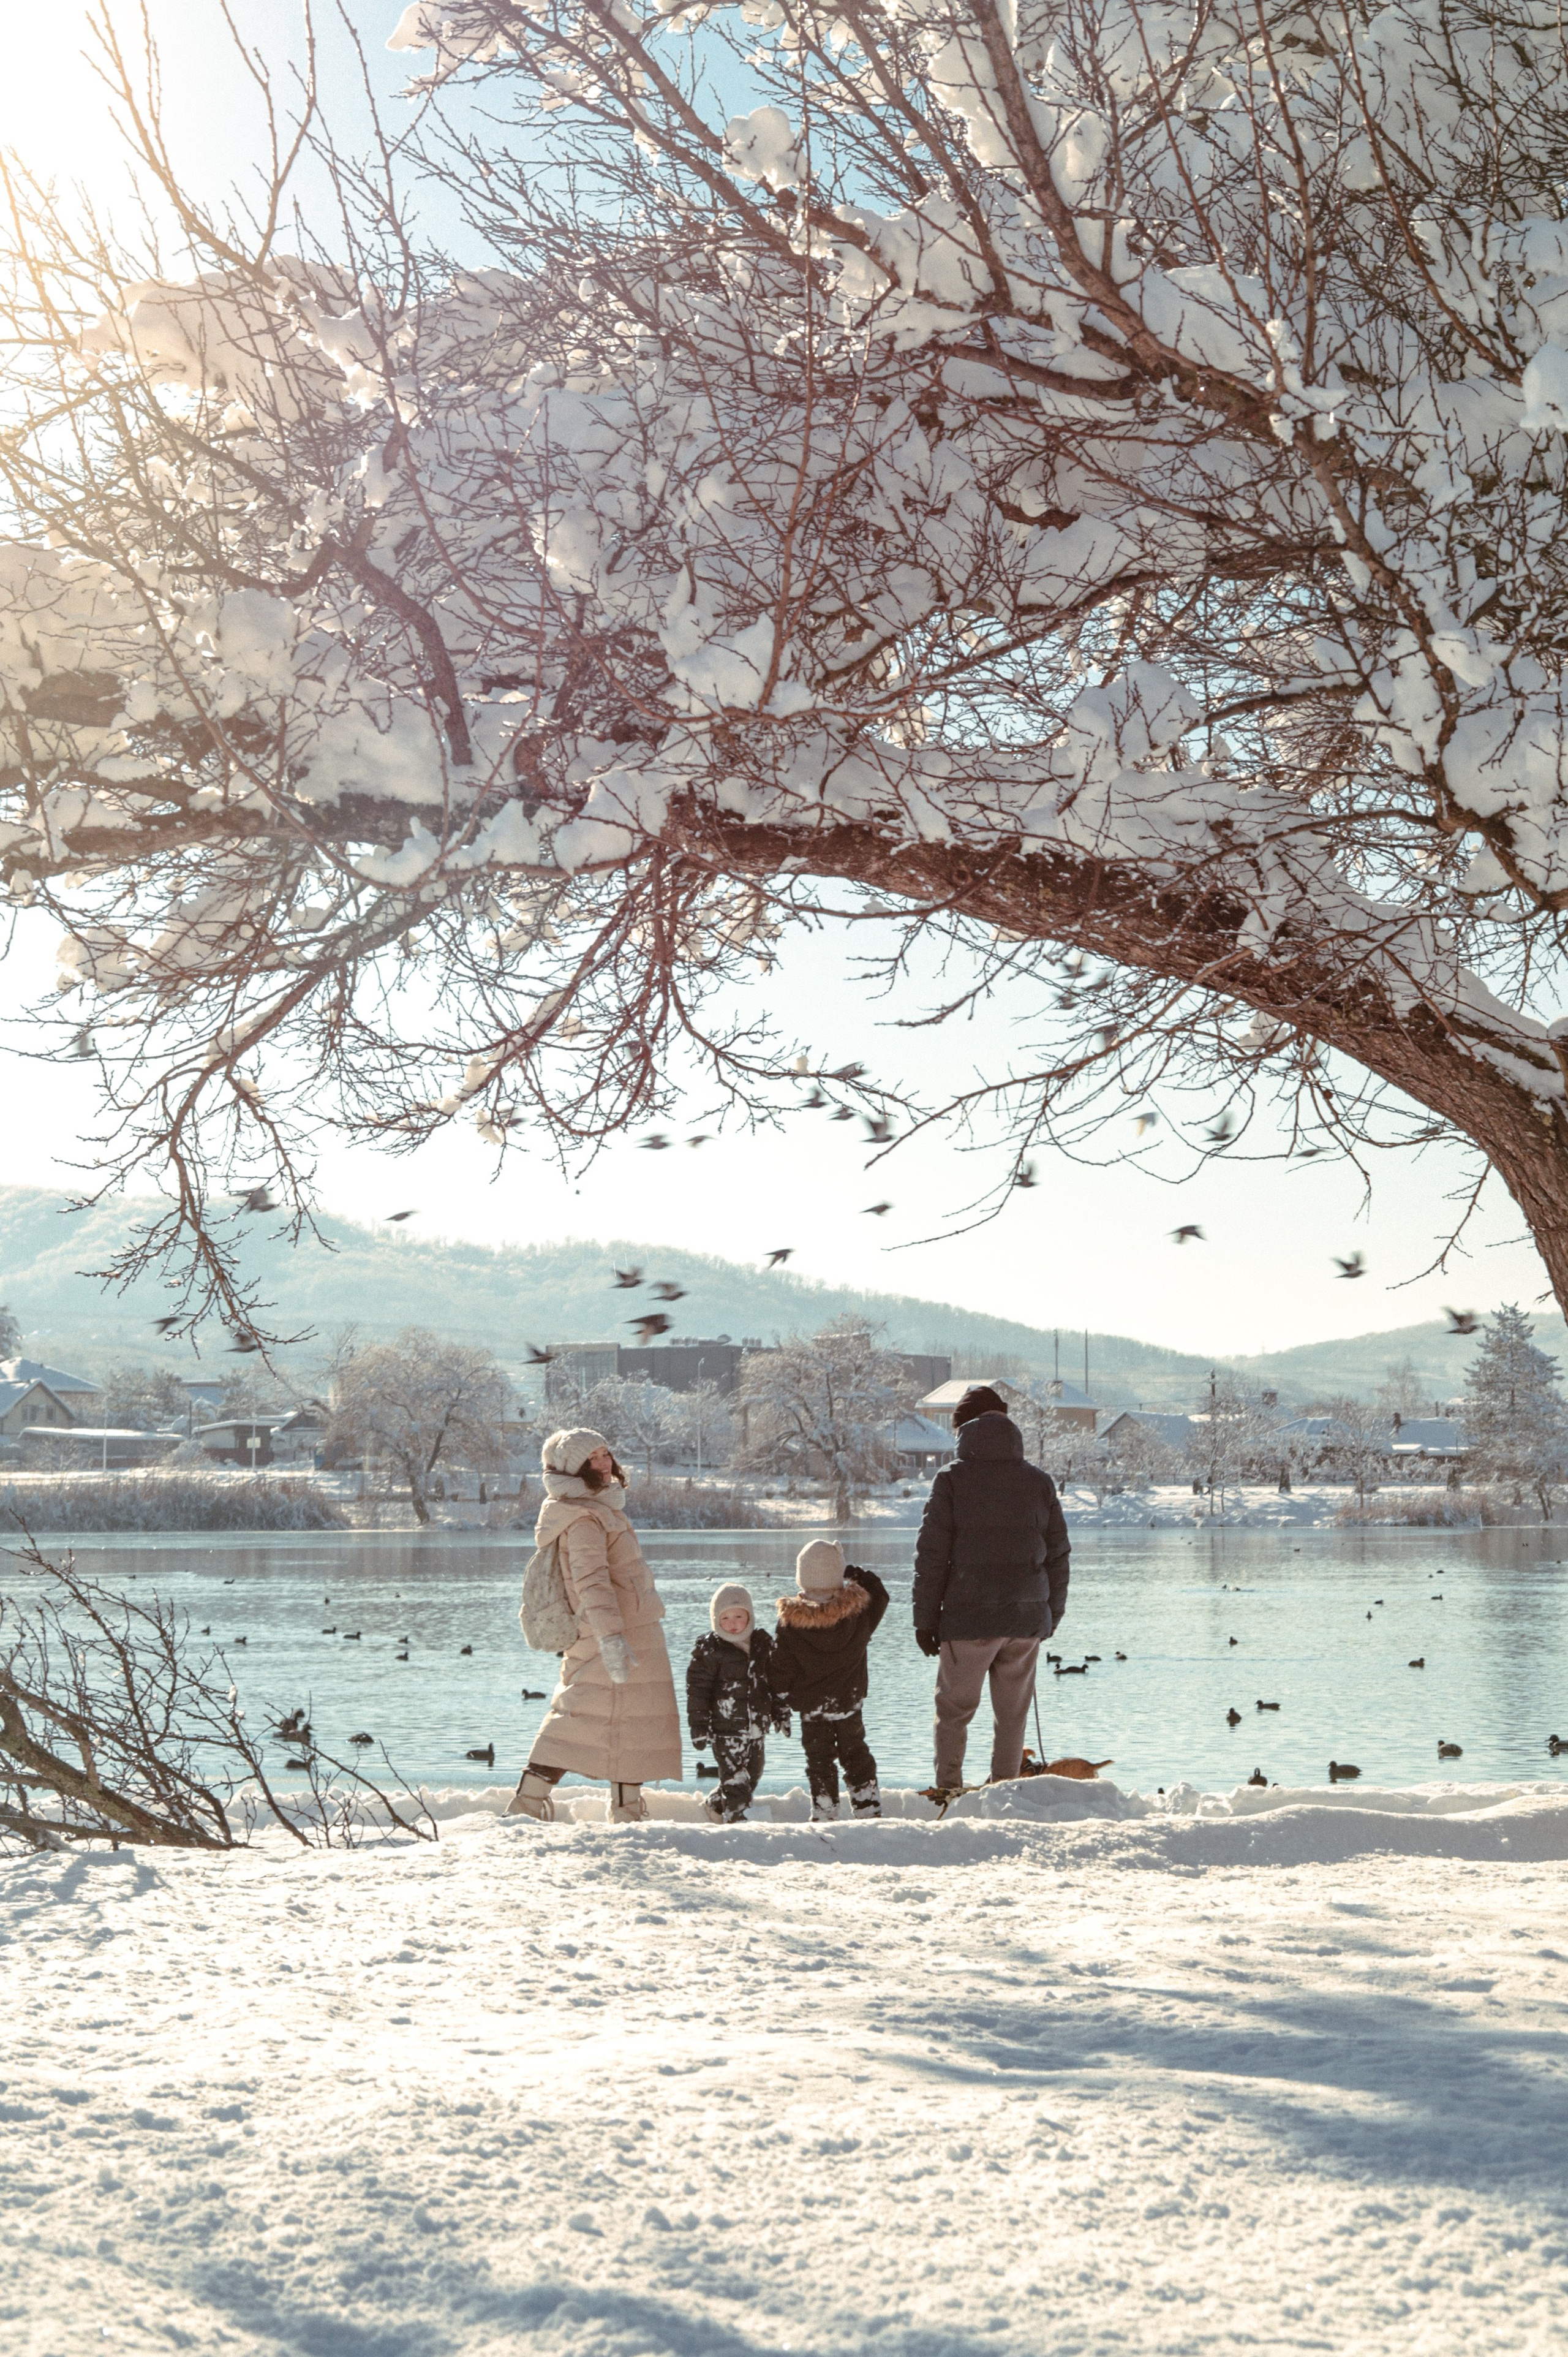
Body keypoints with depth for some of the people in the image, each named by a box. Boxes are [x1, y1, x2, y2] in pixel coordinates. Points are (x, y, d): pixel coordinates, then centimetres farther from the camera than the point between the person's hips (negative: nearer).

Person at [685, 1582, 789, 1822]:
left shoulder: (763, 1644, 6)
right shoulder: (708, 1650, -9)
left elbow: (775, 1682, 18)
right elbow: (697, 1691, -7)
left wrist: (780, 1714, 18)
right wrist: (698, 1726, -11)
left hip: (756, 1730, 6)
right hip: (726, 1732, -6)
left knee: (752, 1776, 16)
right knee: (735, 1781, -7)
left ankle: (717, 1805, 34)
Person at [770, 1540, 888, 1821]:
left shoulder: (789, 1621, -15)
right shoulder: (859, 1611, -13)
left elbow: (782, 1667, -9)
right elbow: (880, 1596, 10)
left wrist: (783, 1698, 5)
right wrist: (860, 1574, 10)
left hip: (811, 1706, -2)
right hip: (850, 1703, 2)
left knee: (819, 1761, 10)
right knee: (856, 1756, 16)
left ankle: (824, 1815, 10)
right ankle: (870, 1810, 18)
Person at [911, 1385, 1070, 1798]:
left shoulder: (951, 1480, -6)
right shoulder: (1040, 1482, 5)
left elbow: (931, 1556, -7)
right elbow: (1058, 1556, 9)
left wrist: (925, 1619, -1)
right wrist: (1052, 1616, 19)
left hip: (968, 1619, -3)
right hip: (1027, 1619, 3)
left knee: (954, 1709, 10)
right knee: (1013, 1713, 13)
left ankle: (948, 1791, 9)